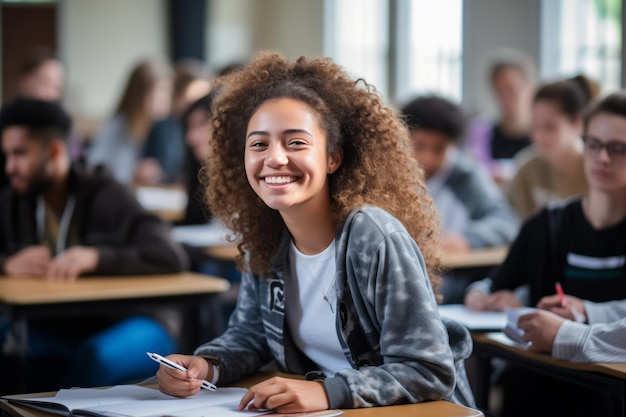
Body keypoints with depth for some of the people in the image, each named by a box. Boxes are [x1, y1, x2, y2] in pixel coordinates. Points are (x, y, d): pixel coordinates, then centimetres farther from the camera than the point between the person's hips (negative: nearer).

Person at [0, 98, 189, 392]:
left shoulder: (105, 195, -6)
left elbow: (172, 257, -17)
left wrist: (94, 257, -30)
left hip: (116, 326, -4)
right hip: (50, 329, 4)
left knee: (101, 357, -36)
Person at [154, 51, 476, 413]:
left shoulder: (374, 237, -19)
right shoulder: (263, 240, -1)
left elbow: (429, 371, -20)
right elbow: (251, 334, 10)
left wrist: (328, 392, -31)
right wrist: (205, 366, -9)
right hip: (329, 412, 5)